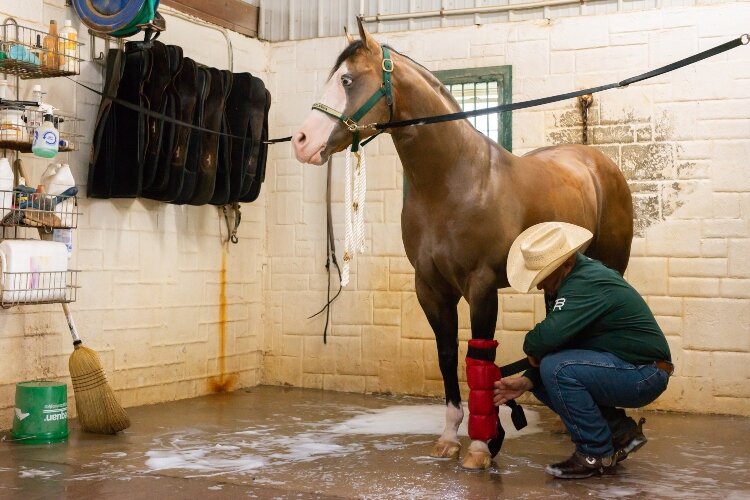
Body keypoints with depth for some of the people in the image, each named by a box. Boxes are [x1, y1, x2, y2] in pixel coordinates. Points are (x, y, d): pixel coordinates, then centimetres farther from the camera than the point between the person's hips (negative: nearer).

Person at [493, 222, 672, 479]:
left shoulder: (588, 283, -25)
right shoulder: (568, 282, 6)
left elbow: (548, 337, -36)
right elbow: (556, 342, 8)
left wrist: (531, 347, -13)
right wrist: (525, 381, -4)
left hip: (644, 375, -10)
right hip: (618, 367, 10)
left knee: (556, 369, -26)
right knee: (541, 378, 7)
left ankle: (597, 454, -8)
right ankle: (620, 431, 13)